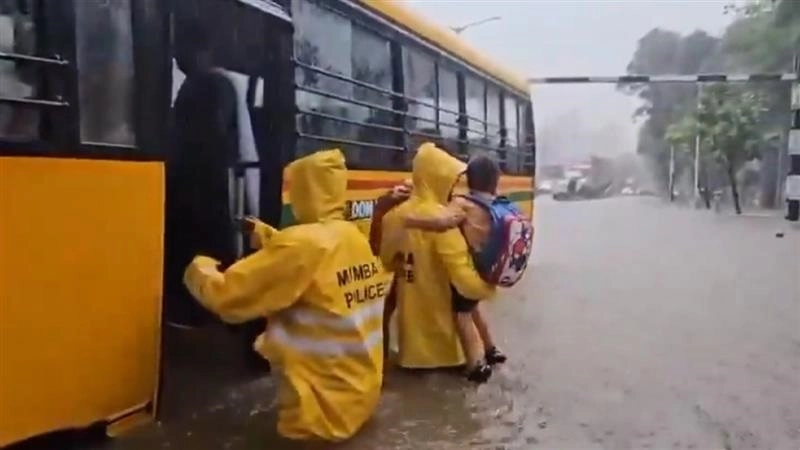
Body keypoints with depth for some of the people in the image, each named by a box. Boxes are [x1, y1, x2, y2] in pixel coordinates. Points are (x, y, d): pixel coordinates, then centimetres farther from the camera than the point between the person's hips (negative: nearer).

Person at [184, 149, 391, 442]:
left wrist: (200, 269, 0)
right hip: (363, 393, 9)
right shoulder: (357, 239, 0)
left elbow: (226, 295, -20)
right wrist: (272, 241, 19)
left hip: (323, 412, -8)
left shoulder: (303, 245, -25)